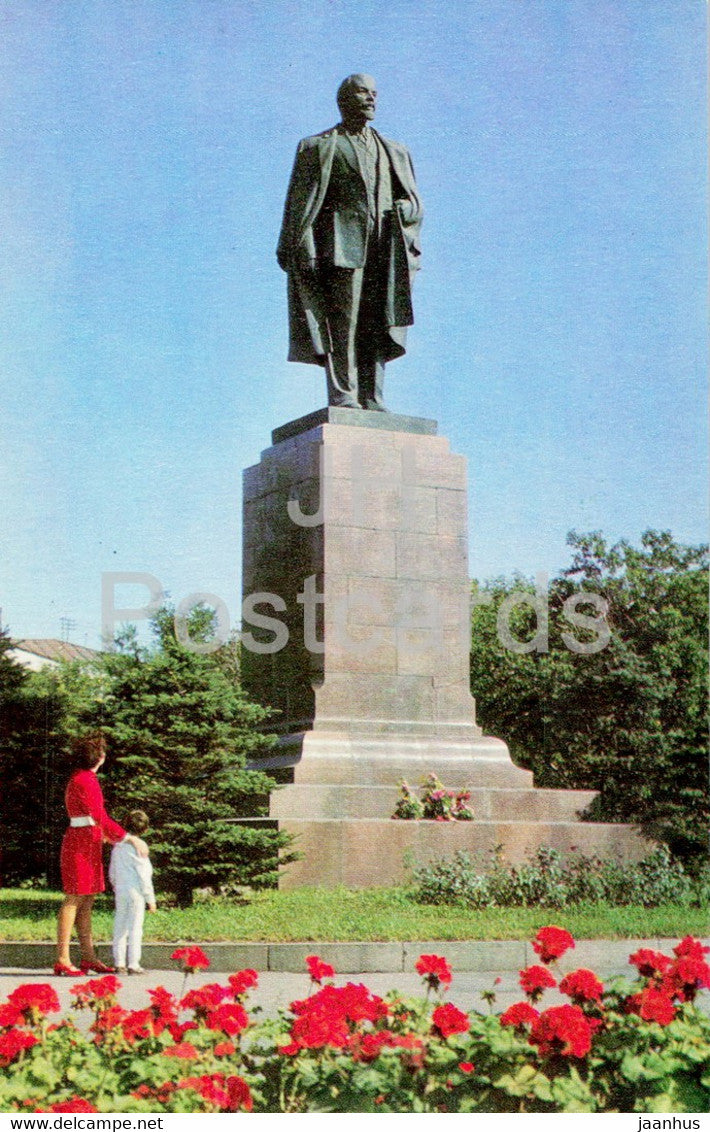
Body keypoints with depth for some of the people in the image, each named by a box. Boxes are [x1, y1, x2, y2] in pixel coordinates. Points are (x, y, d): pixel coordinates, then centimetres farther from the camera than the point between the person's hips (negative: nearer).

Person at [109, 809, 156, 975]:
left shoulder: (117, 846, 8)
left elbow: (112, 873, 15)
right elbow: (143, 874, -11)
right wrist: (150, 899, -7)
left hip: (120, 892, 6)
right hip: (135, 892, -6)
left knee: (120, 927, 10)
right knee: (135, 928, -2)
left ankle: (119, 963, 13)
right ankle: (133, 964, -1)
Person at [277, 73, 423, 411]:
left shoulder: (395, 152, 26)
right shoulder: (317, 147, 12)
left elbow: (414, 201, 21)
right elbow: (300, 202, 3)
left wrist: (405, 209, -4)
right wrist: (300, 251, -10)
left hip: (386, 246, 4)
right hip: (342, 241, -4)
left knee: (377, 323, -3)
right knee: (342, 320, -13)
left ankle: (371, 398, -5)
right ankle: (342, 395, -17)